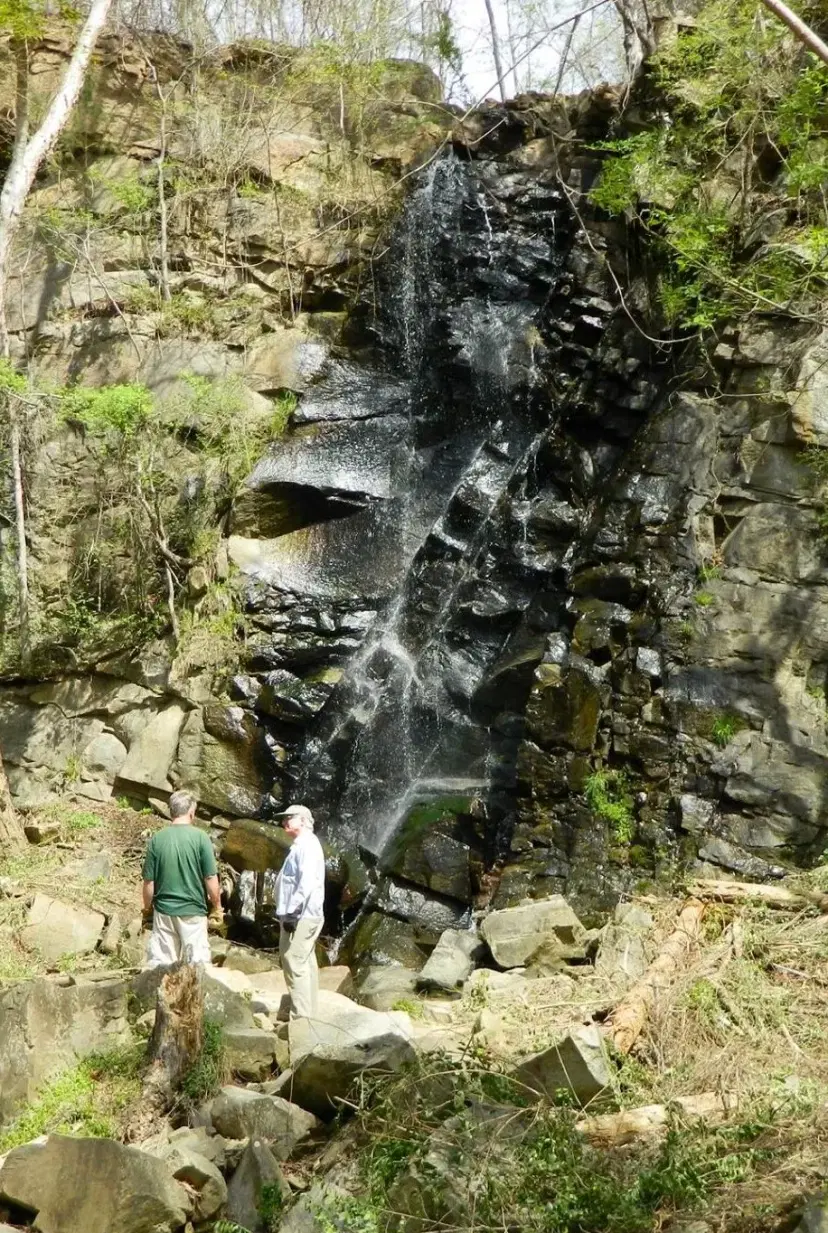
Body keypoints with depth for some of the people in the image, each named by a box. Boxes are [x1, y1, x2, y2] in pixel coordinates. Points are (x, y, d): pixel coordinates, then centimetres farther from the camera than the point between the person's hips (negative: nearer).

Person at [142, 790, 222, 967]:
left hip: (164, 910, 2)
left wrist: (147, 907, 16)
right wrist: (217, 906, 7)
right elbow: (211, 879, -8)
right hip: (193, 912, -2)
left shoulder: (157, 839, -3)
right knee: (197, 964, 5)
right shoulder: (200, 837, -8)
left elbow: (149, 881, 0)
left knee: (159, 966, 9)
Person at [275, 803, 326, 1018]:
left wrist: (292, 912, -26)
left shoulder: (307, 844, -12)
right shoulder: (301, 845, 20)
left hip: (301, 917, -11)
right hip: (304, 917, 11)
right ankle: (308, 1015, 16)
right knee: (306, 966, 12)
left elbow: (307, 882, -23)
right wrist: (288, 913, 18)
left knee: (295, 966, -12)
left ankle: (300, 1018, -13)